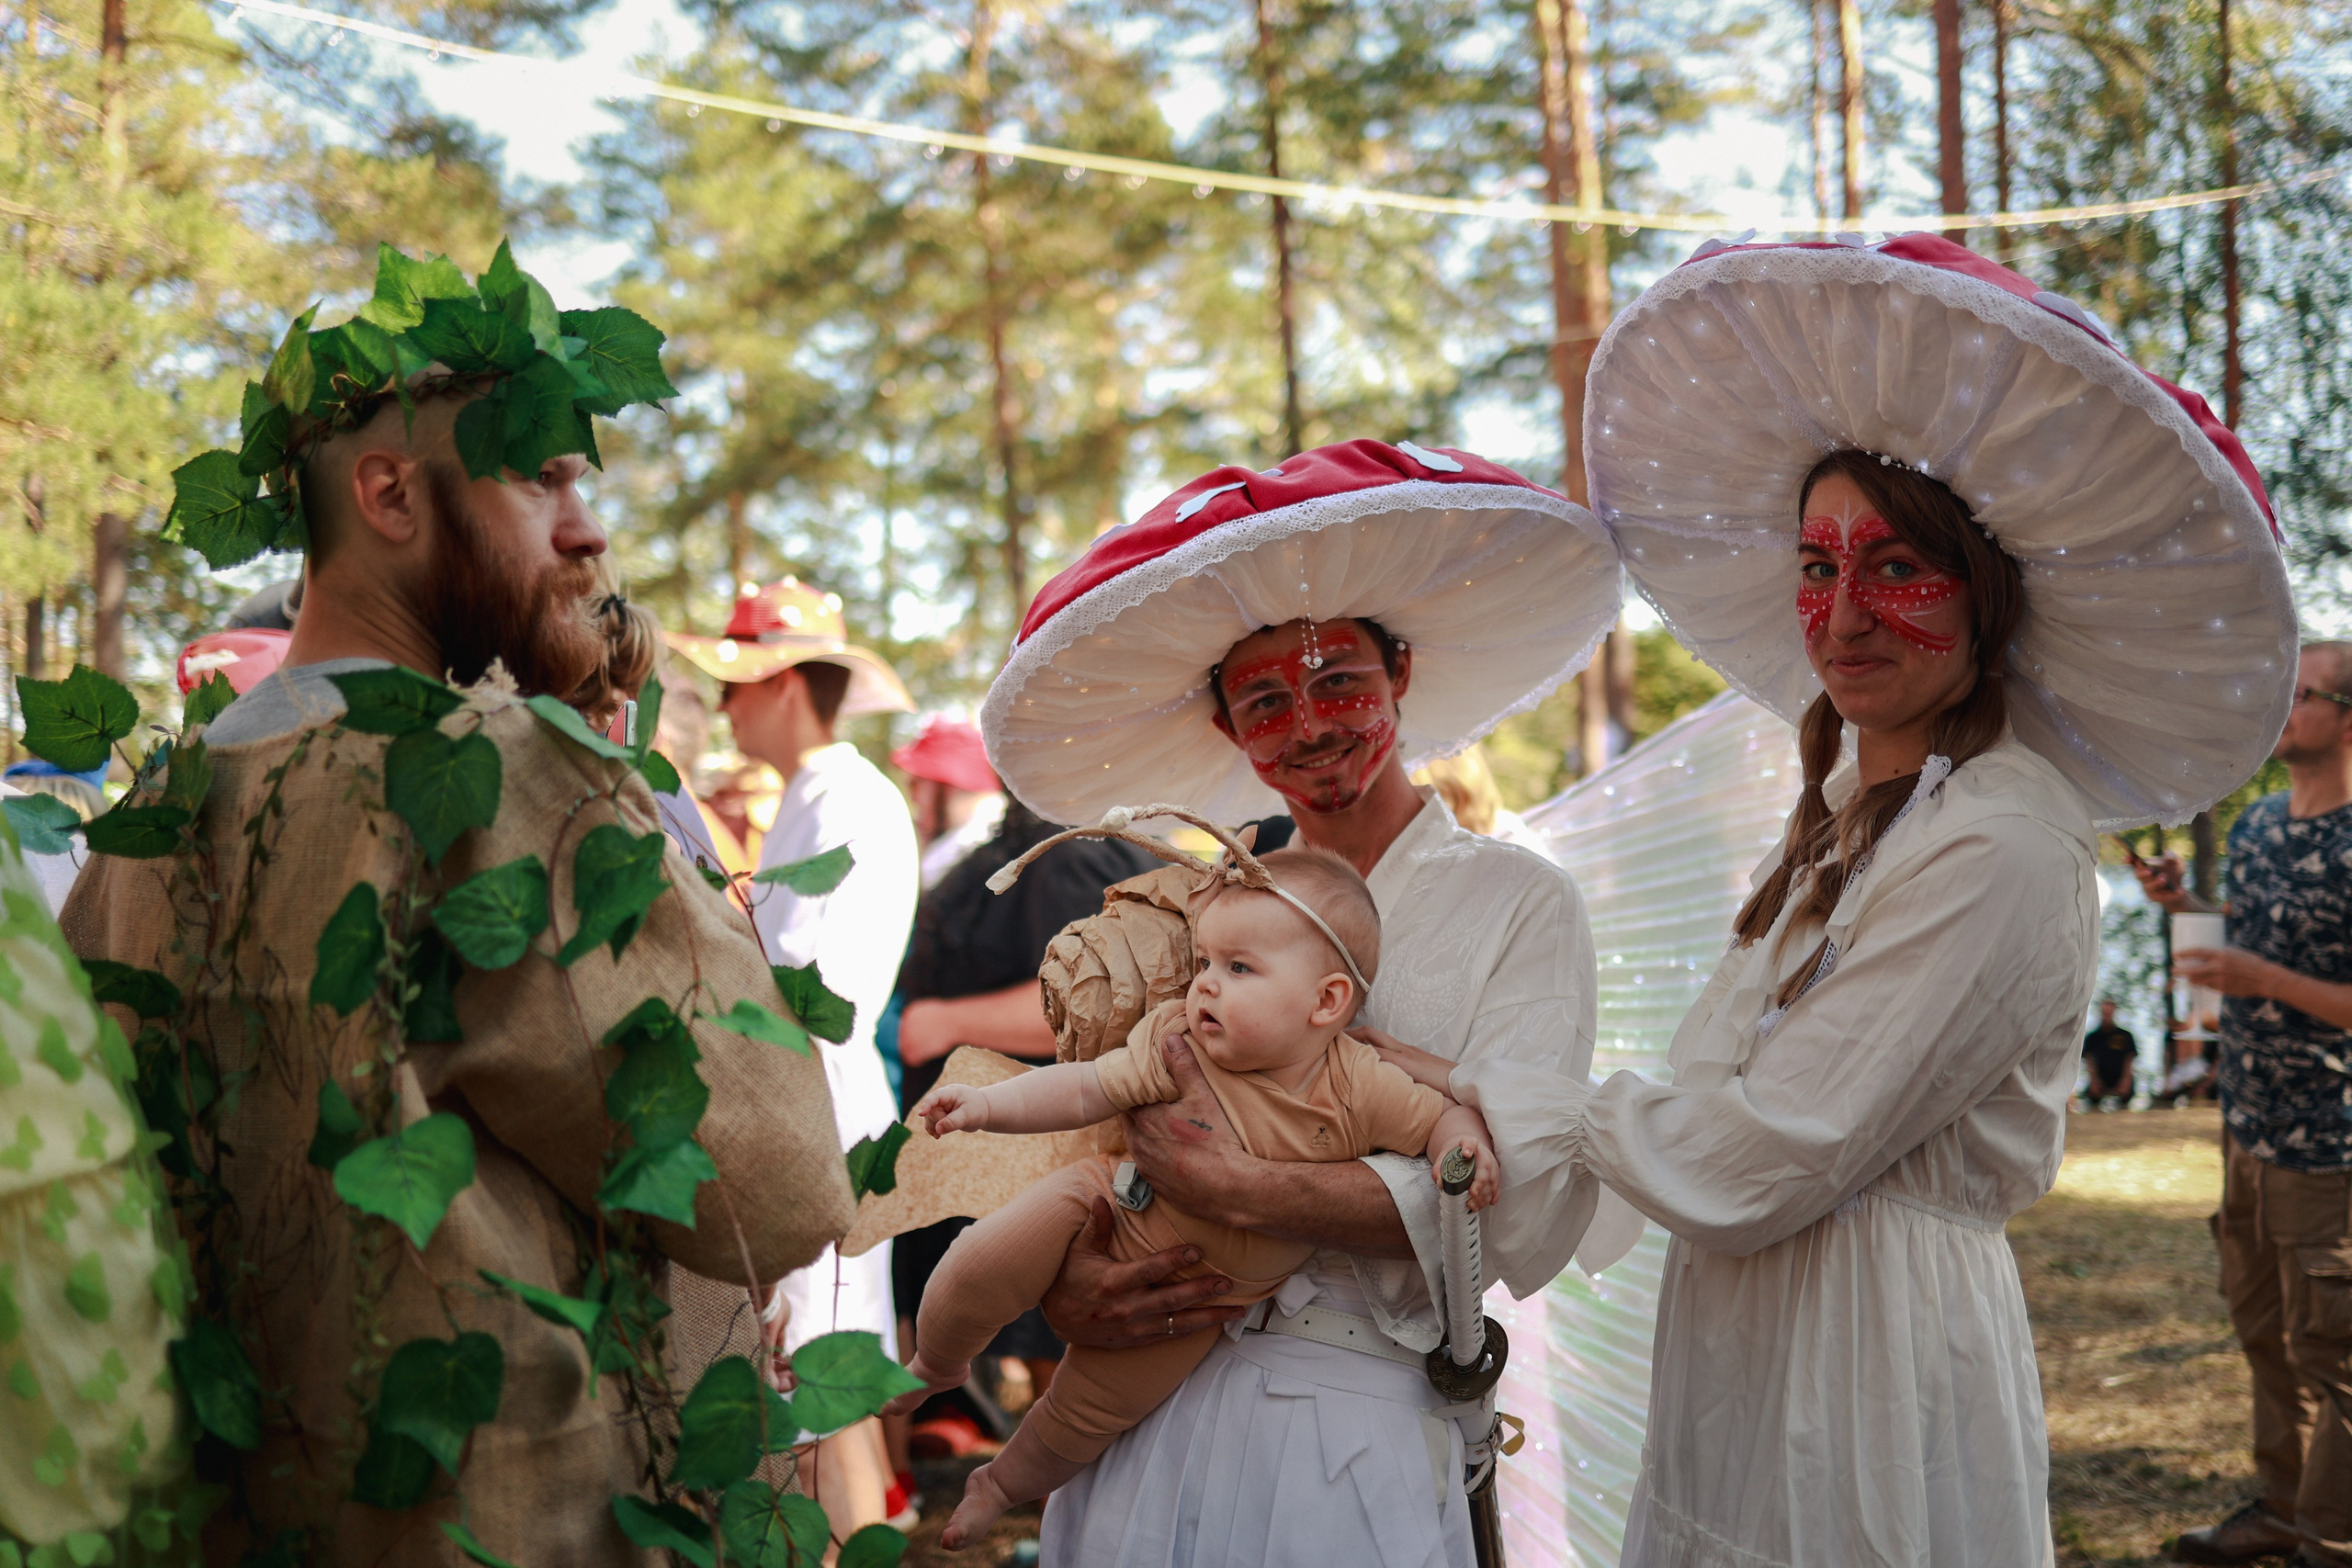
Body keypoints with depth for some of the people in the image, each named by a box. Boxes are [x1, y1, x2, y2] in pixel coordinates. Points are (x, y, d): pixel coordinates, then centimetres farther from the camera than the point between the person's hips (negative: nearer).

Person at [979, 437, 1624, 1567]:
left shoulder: (1517, 905, 1)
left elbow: (1526, 1203, -11)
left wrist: (1239, 1193, -17)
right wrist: (1061, 1293, -9)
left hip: (1359, 1428, -3)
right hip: (1142, 1421, 4)